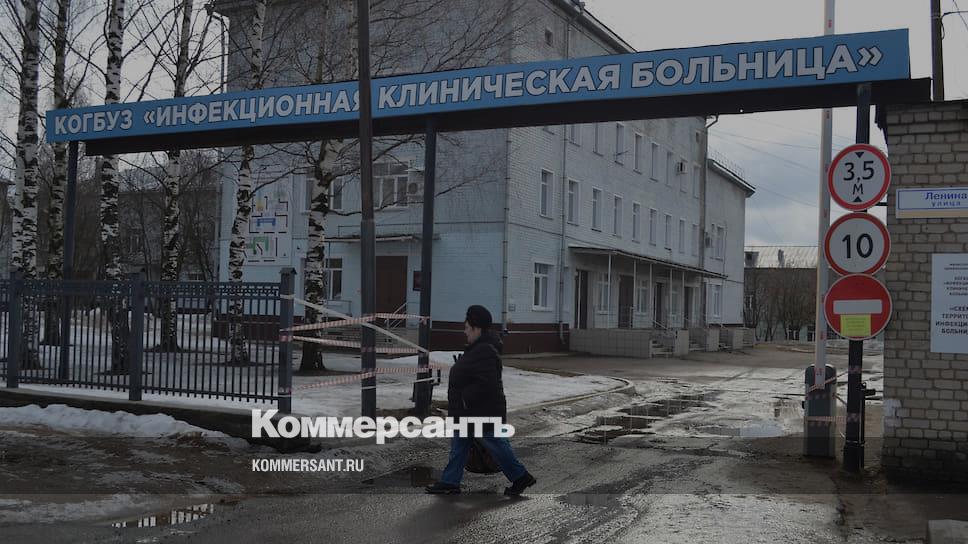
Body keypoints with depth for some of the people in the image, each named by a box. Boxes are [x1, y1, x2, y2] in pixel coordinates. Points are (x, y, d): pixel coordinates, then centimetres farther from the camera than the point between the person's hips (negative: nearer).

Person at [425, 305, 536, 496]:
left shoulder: (484, 352, -23)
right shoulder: (478, 348, 12)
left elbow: (486, 383, -30)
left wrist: (465, 399, -23)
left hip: (482, 413, -11)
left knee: (496, 444, 1)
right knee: (458, 446, 11)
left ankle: (521, 477, 16)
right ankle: (450, 482, 16)